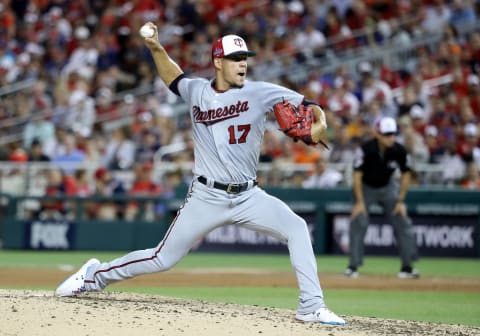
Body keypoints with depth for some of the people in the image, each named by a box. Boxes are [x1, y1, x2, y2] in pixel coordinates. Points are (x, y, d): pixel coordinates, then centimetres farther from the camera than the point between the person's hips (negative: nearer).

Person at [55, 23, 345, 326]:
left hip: (248, 196, 0)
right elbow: (174, 78, 26)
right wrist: (156, 49, 12)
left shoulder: (259, 93, -6)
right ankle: (95, 276, 24)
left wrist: (319, 124, -34)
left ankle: (312, 307, -18)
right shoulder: (197, 91, 2)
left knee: (297, 228, -22)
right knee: (163, 259, 3)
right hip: (207, 197, 0)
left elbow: (310, 108, -12)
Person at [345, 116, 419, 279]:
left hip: (388, 187, 3)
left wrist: (401, 201, -9)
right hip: (366, 187, -3)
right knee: (358, 223, -14)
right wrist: (360, 202, -25)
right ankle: (353, 266, -7)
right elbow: (357, 175, -22)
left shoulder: (399, 151, -20)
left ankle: (407, 267, 3)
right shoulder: (366, 149, -29)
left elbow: (405, 174, -7)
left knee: (402, 222, -4)